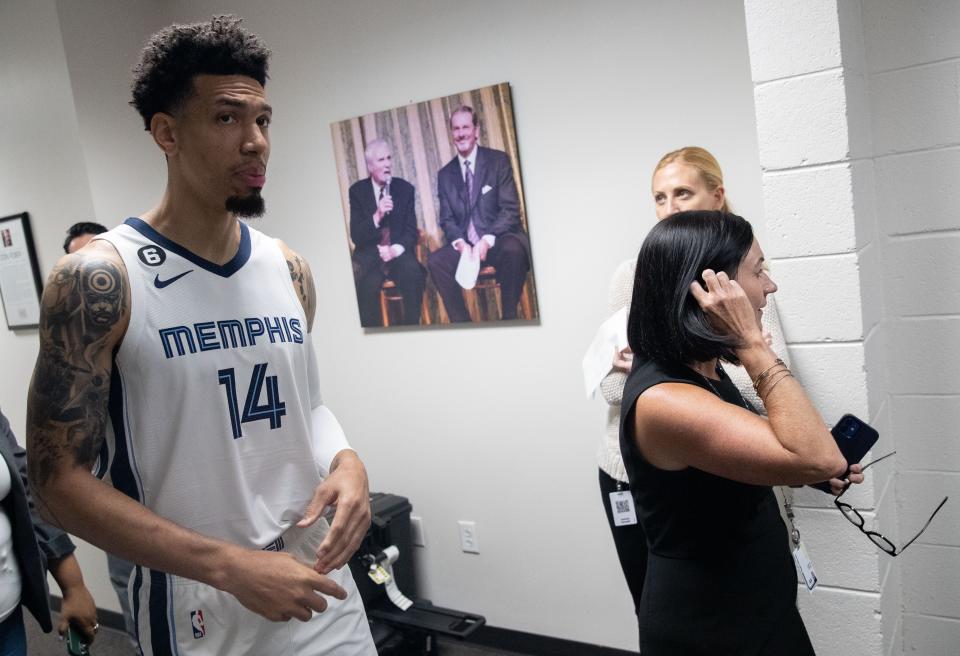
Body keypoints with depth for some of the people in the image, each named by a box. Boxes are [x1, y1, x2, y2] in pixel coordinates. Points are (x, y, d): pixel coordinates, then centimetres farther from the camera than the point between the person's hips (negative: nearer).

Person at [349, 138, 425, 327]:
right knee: (367, 284, -32)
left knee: (414, 274, -31)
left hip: (399, 253, 1)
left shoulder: (405, 188, 6)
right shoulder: (357, 191, 3)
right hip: (370, 256, -1)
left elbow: (411, 231, 6)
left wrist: (396, 249, -15)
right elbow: (356, 236, -3)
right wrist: (377, 216, -20)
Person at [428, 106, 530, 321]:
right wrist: (460, 243, -15)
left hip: (500, 240, -3)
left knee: (513, 249, -35)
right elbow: (446, 219, 8)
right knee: (435, 260, -22)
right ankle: (462, 323, -15)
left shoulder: (498, 160, 1)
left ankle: (509, 318, -20)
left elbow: (511, 208, -6)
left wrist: (487, 240, -21)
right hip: (464, 245, 3)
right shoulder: (445, 174, 11)